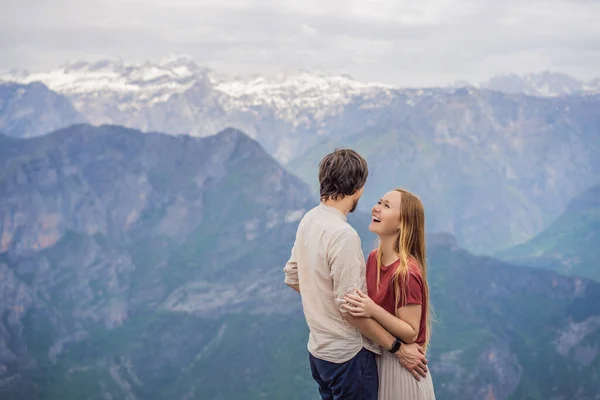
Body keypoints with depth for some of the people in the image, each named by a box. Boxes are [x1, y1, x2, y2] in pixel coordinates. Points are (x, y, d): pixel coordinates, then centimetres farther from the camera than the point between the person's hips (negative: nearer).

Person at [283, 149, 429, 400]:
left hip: (318, 348, 8)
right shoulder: (343, 234, -25)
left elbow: (292, 277, 12)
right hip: (346, 355, -8)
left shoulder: (308, 220, 1)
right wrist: (398, 349, -17)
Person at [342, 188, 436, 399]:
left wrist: (373, 310, -33)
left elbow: (410, 333, -23)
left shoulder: (406, 272, -26)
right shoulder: (374, 257, -2)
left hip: (399, 365, -7)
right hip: (375, 356, 8)